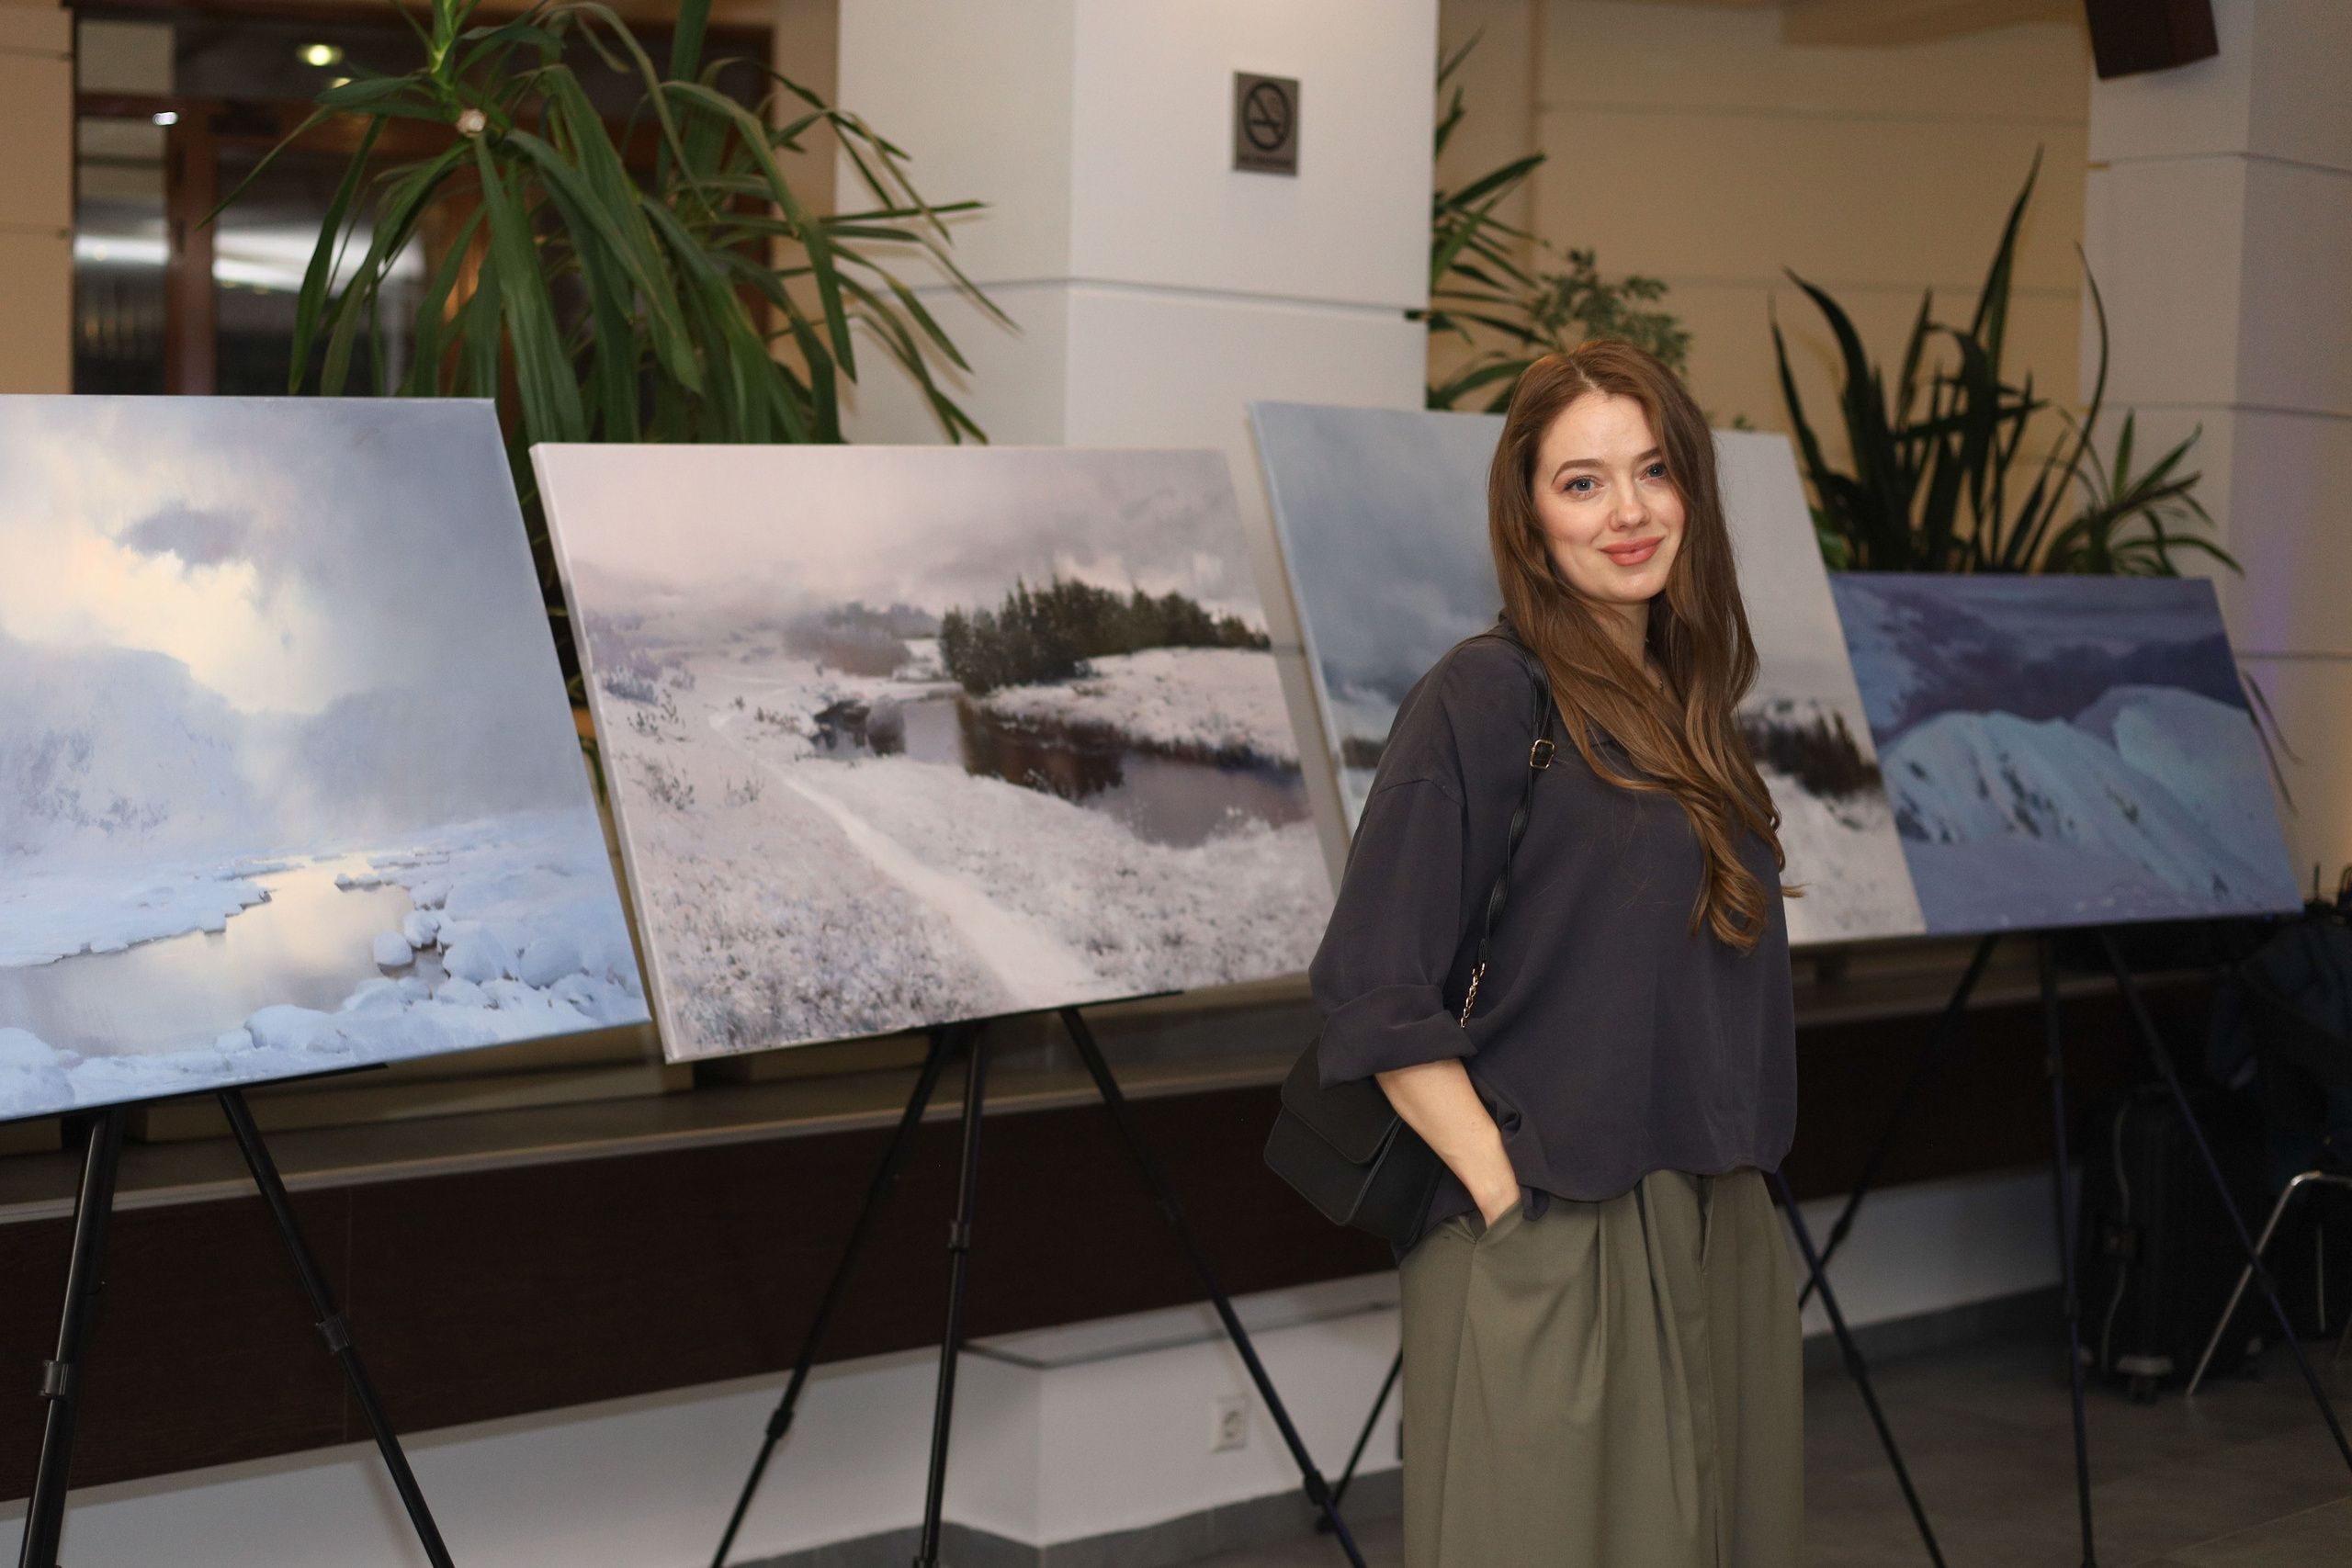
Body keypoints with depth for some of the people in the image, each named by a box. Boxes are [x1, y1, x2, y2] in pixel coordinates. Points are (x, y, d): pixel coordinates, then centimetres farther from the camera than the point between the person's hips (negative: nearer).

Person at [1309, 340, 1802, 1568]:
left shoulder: (1687, 708, 12)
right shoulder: (1484, 697, -10)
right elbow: (1375, 993, -14)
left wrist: (1732, 1198, 11)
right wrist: (1507, 1197, -16)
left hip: (1716, 1241, 7)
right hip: (1554, 1246, -7)